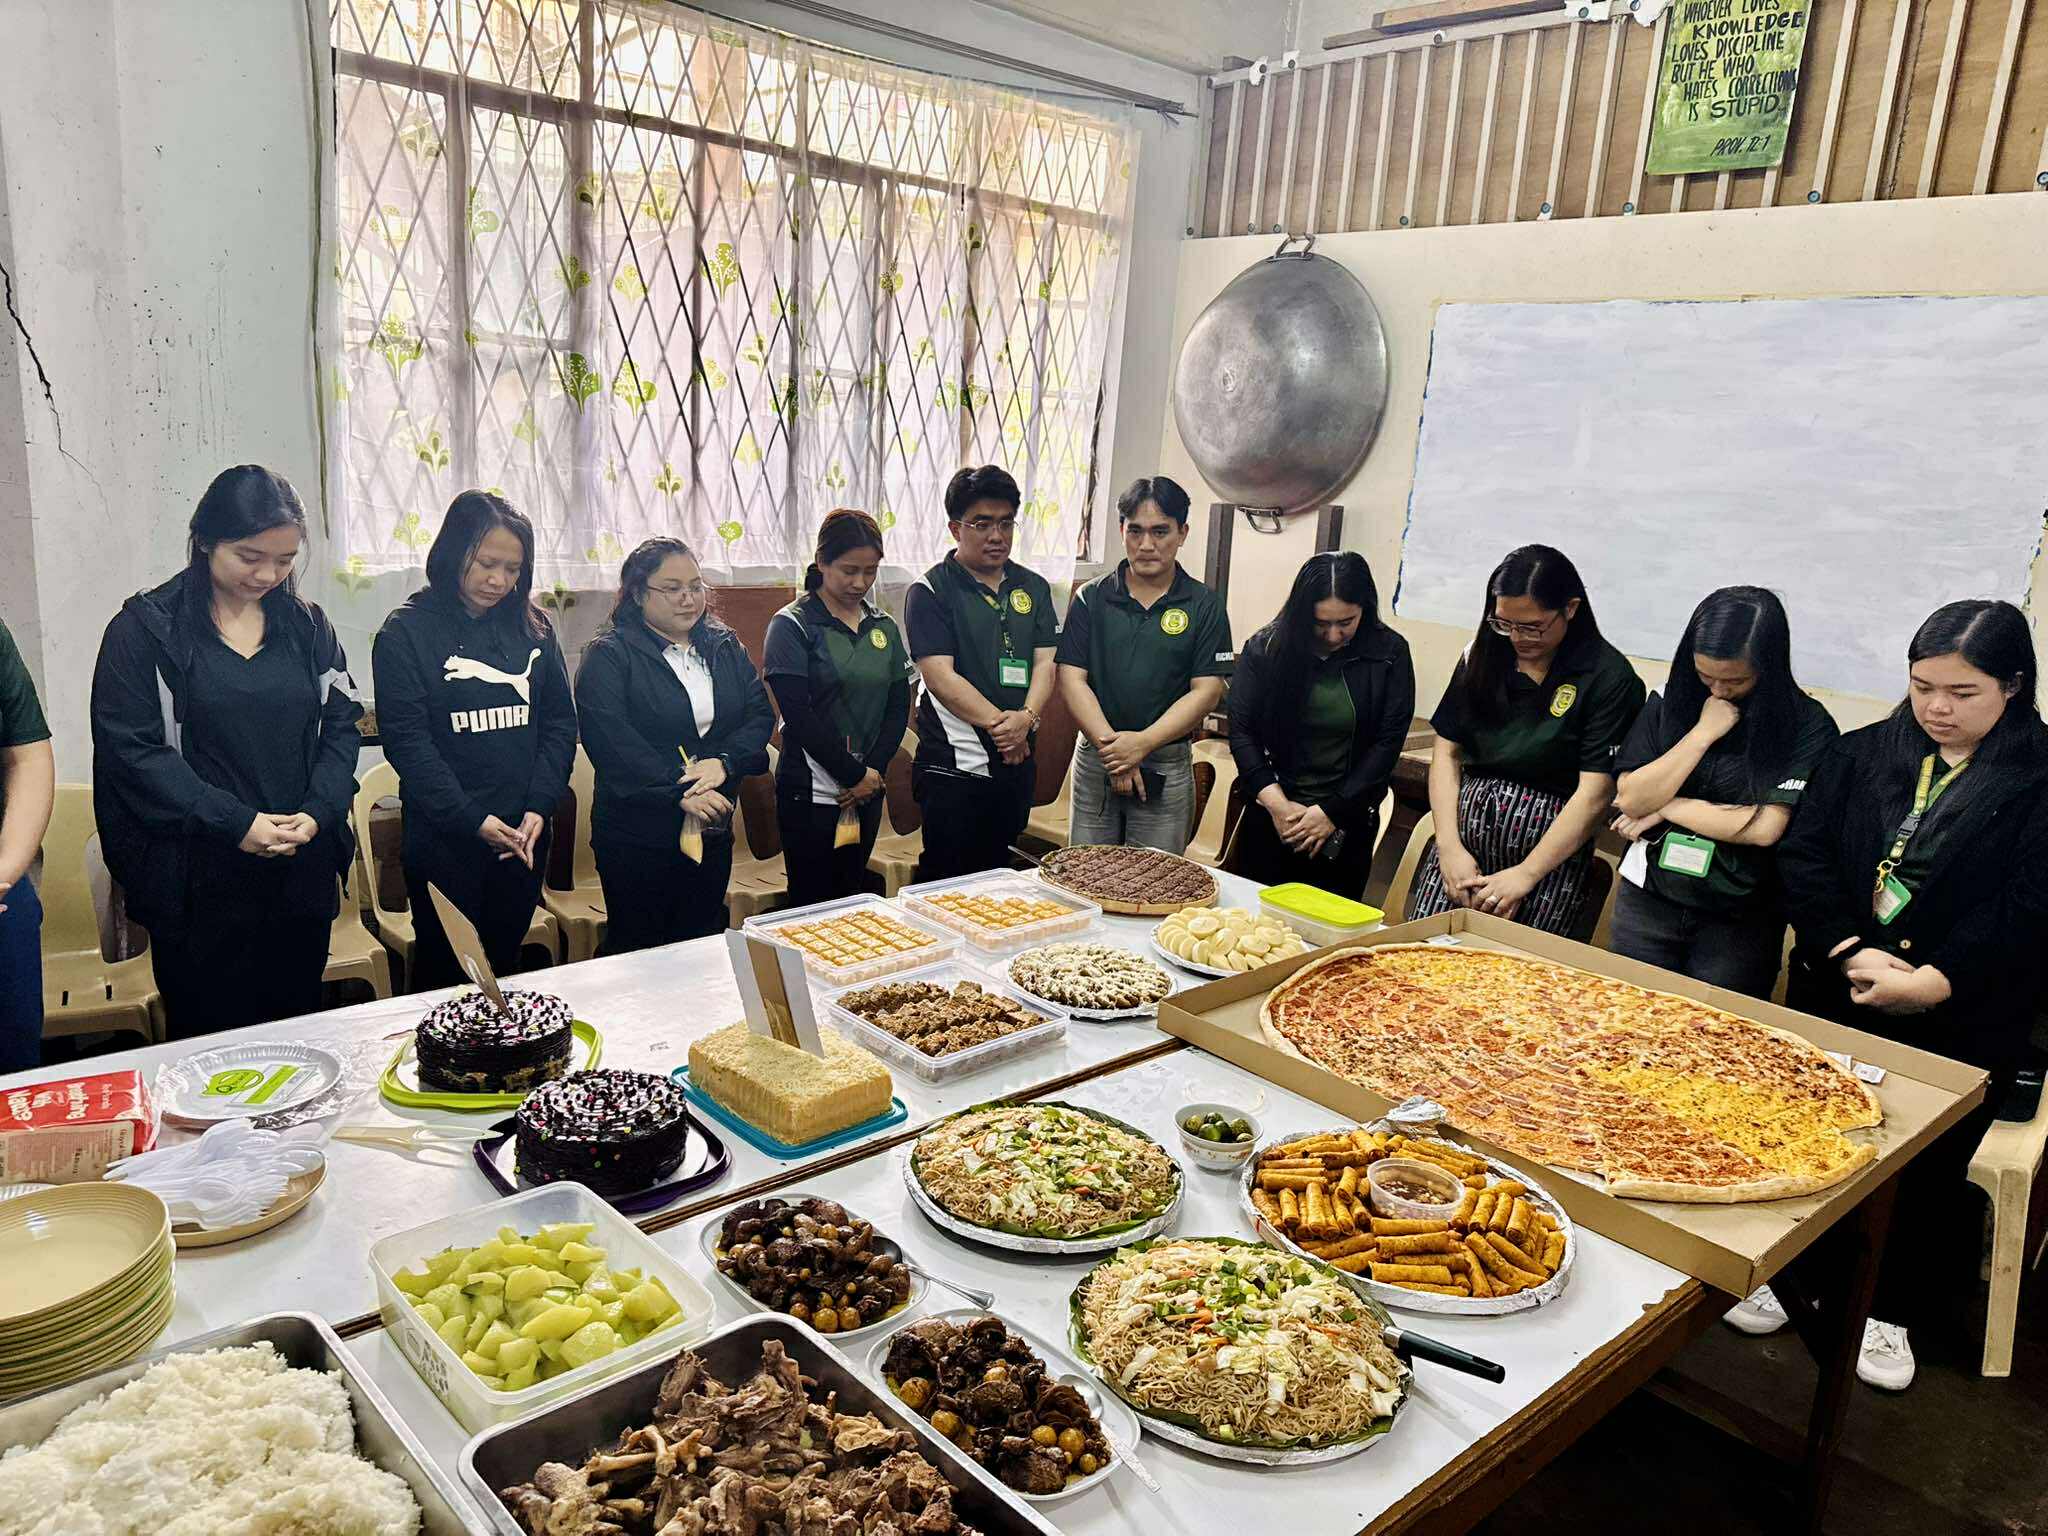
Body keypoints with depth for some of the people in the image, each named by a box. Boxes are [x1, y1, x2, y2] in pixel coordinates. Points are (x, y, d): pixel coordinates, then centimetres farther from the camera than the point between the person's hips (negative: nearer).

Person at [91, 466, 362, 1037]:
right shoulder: (145, 630, -4)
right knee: (206, 1033, 6)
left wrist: (318, 811, -10)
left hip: (302, 870, 4)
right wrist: (234, 823, -17)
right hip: (197, 881, -3)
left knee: (296, 1028, 13)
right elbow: (130, 748, -10)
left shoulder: (306, 626, 7)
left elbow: (343, 722, 7)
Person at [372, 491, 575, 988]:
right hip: (443, 837, -4)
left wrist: (539, 806, -8)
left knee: (504, 964, 14)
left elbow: (559, 722, 5)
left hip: (522, 835, 4)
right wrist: (471, 819, -18)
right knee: (443, 971, 6)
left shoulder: (532, 627, 7)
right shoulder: (406, 632, -5)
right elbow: (406, 739, -11)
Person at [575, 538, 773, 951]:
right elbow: (610, 738, -19)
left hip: (713, 829, 5)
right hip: (637, 835, -5)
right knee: (637, 951, 6)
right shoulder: (610, 655, -7)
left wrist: (724, 761, -16)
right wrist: (680, 791, -24)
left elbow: (761, 713, 2)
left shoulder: (725, 647, 11)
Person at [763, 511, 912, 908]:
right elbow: (799, 715, -13)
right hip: (811, 792, -5)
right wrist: (855, 775, -12)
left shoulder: (884, 627, 11)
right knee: (813, 905, 0)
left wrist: (875, 771, -6)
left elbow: (899, 706, 8)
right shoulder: (792, 626, -6)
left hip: (867, 790, 5)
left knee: (852, 900, 12)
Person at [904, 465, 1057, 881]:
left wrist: (1026, 717, -16)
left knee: (998, 875, 16)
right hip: (953, 767, -5)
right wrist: (998, 721, -19)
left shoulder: (1033, 587, 11)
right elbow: (940, 676, -13)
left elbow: (1045, 663, 3)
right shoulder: (931, 592, -5)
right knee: (946, 883, 0)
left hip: (1017, 764, 5)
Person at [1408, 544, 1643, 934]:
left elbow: (1594, 792, -11)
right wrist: (1449, 846, -4)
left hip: (1551, 853, -4)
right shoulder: (1482, 655, 6)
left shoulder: (1608, 677, -8)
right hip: (1462, 839, 4)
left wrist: (1526, 874, -14)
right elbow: (1447, 752, 7)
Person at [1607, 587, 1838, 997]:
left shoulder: (1807, 725, -10)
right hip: (1648, 900, 3)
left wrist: (1666, 808, -11)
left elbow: (1765, 828, -19)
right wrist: (1703, 733, -14)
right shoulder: (1670, 702, -1)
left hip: (1741, 921, -2)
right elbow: (1631, 799, -9)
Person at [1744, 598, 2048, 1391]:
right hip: (1834, 992, 3)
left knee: (1927, 1166, 3)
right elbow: (1803, 853, -2)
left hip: (1965, 1015, -3)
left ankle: (1895, 1309, 26)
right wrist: (1850, 951, -15)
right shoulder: (1860, 755, 6)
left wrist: (1935, 982, -21)